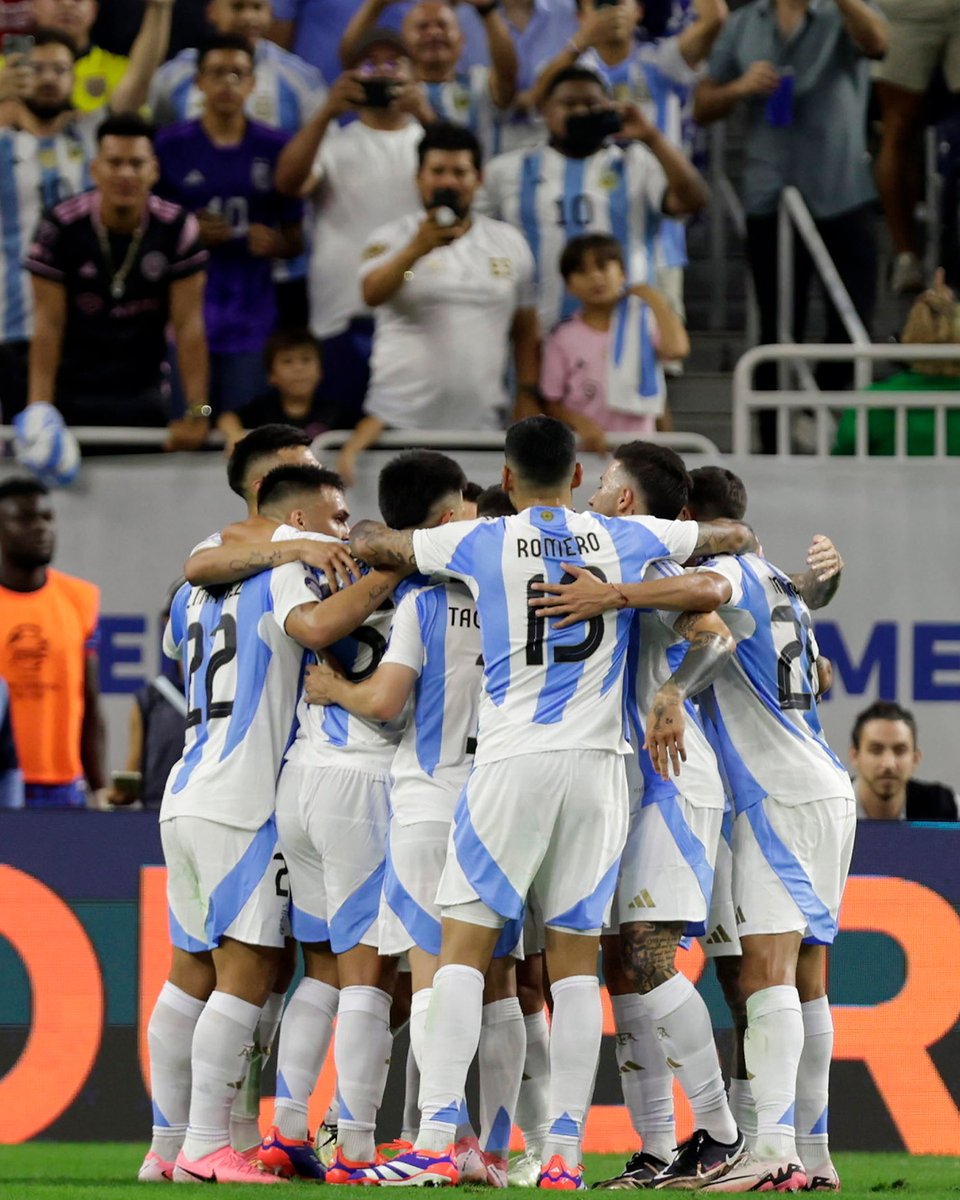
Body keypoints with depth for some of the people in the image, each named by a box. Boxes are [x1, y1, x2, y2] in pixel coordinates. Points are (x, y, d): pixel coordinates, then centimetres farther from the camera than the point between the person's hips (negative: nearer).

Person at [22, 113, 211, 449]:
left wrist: (197, 412, -13)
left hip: (144, 396, 1)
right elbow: (49, 324, -11)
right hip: (73, 398, -1)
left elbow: (188, 324, -8)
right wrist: (39, 410, -19)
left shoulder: (177, 229, -9)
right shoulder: (61, 227, -12)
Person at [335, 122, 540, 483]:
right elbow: (372, 293, -19)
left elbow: (525, 331, 18)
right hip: (400, 420, -3)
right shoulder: (393, 237, 1)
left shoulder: (509, 243, 12)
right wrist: (418, 248, -34)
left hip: (480, 425, 3)